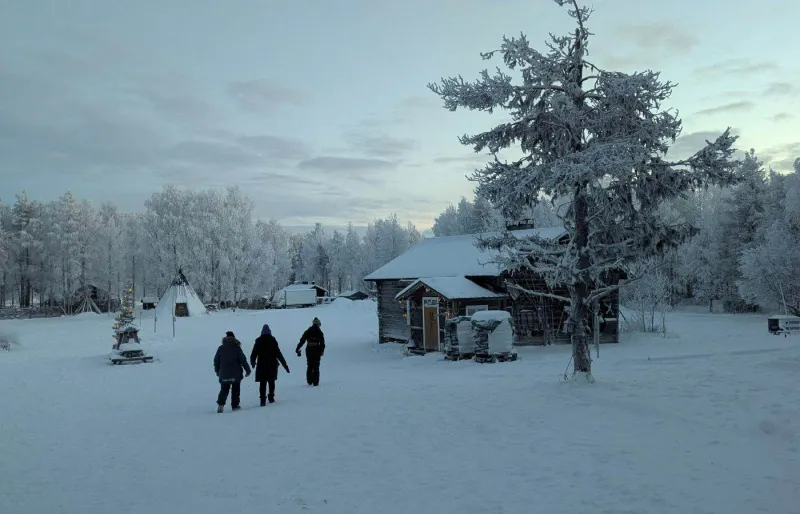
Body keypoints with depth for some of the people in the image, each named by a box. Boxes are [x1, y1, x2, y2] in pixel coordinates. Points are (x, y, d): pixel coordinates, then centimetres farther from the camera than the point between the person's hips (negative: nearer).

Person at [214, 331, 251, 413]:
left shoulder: (221, 348, 3)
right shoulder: (236, 347, -5)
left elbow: (216, 360, 9)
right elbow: (243, 360, -7)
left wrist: (217, 371, 23)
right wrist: (248, 370, 0)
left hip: (224, 374, 3)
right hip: (236, 374, -2)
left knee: (224, 389, 11)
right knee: (235, 390, 8)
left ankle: (220, 404, -7)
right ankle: (235, 405, 7)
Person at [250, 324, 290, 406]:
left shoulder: (258, 341, -3)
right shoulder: (273, 340, -5)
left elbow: (253, 354, 1)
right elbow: (278, 354, -7)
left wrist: (253, 363, 20)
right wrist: (285, 365, -3)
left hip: (261, 365, 0)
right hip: (272, 365, 0)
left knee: (262, 383, 4)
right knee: (271, 382, 17)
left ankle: (263, 399, -6)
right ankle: (271, 398, 23)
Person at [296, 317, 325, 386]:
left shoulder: (307, 331, 2)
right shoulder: (320, 332, -2)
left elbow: (302, 341, -1)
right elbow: (322, 344, -2)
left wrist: (298, 349, 2)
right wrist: (322, 351, 10)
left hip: (309, 350, 2)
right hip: (317, 351, -2)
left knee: (310, 366, 15)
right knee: (316, 367, 5)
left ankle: (309, 381, 18)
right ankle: (315, 382, 3)